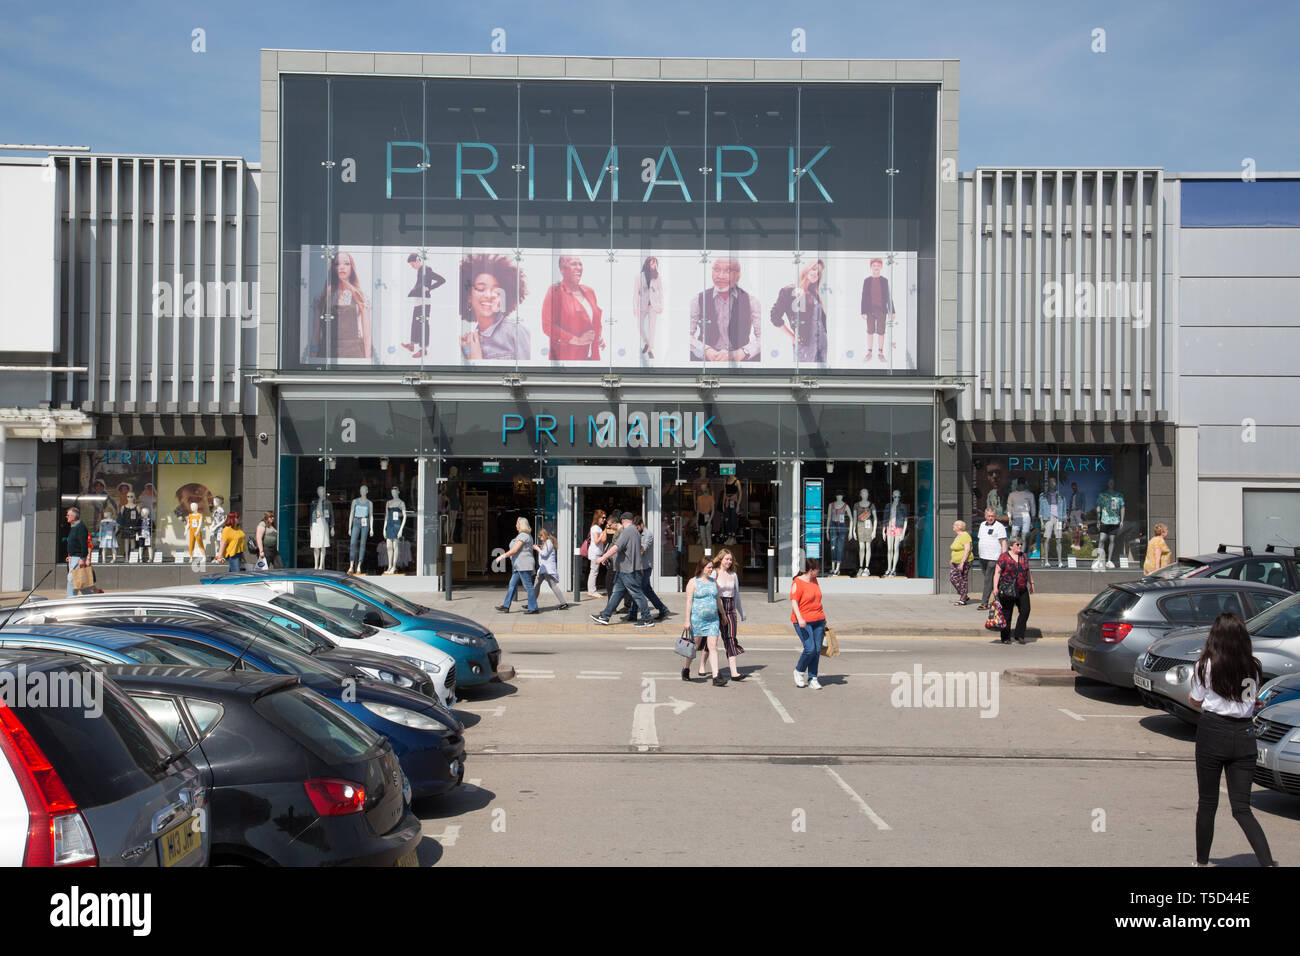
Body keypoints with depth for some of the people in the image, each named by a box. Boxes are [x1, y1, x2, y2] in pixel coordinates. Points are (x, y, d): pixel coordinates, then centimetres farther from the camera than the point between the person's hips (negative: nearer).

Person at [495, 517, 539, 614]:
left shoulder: (523, 536, -14)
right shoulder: (527, 535, 18)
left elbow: (514, 550, -18)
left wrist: (503, 556, -7)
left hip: (524, 565, -11)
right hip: (519, 565, 11)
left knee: (528, 586, -6)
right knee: (512, 585, 10)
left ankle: (533, 608, -3)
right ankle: (506, 606, 11)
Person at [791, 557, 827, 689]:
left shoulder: (814, 580, 14)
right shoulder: (797, 582, -10)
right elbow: (793, 601, -15)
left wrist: (822, 617, 29)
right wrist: (799, 618, -27)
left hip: (818, 620, 7)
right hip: (803, 621, -7)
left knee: (817, 650, 3)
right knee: (810, 649, -14)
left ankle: (812, 678, 10)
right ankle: (799, 671, 10)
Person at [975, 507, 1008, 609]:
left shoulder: (999, 526, -6)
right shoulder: (982, 525, 15)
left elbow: (1003, 542, -10)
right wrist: (980, 553, 21)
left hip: (993, 558, -7)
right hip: (982, 557, 7)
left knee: (988, 580, -9)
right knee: (987, 579, 13)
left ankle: (984, 603, -10)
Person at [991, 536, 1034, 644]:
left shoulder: (1024, 556, 11)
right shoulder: (1004, 557, -5)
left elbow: (1027, 571, 22)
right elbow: (997, 572, -6)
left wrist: (1031, 583, 24)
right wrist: (995, 587, -13)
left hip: (1022, 590, 5)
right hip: (1007, 590, -5)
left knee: (1025, 611, -6)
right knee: (1006, 613, 1)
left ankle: (1019, 636, 4)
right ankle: (1006, 637, 11)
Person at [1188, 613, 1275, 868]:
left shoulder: (1205, 666, -7)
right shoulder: (1253, 667, 2)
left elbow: (1196, 702, 2)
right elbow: (1252, 700, 9)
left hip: (1212, 733, -3)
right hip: (1244, 736, 3)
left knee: (1207, 804, 10)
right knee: (1242, 808, 6)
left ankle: (1202, 861, 18)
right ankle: (1267, 862, -10)